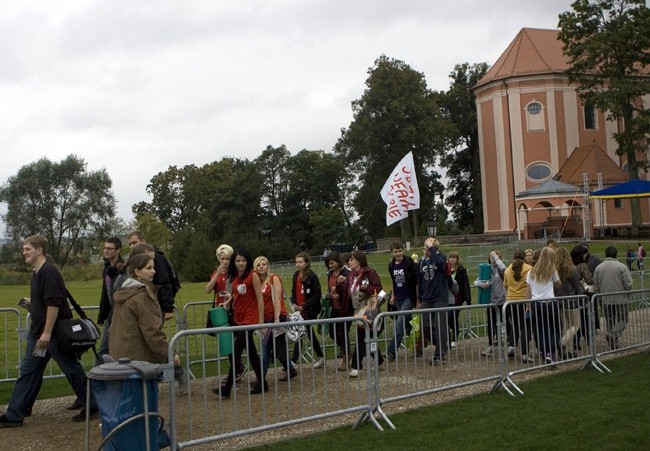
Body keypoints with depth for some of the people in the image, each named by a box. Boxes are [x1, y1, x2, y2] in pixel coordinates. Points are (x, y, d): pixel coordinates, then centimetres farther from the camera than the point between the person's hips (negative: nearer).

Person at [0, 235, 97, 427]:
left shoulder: (49, 271, -18)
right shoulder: (37, 273, 13)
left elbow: (54, 303, -25)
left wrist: (47, 332, -26)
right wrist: (32, 302, 10)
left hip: (55, 332, -10)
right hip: (38, 332, 10)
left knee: (72, 370, 2)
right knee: (28, 372, 9)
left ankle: (91, 408, 14)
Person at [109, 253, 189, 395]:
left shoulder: (123, 293, 14)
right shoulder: (142, 296, -18)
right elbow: (152, 330, -22)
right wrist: (169, 353, -16)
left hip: (118, 354, 10)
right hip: (138, 355, -10)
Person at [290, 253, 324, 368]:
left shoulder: (312, 276, -11)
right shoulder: (296, 275, 10)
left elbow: (317, 295, -13)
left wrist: (304, 306, -18)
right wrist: (293, 303, 0)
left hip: (309, 310, -7)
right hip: (299, 310, 7)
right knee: (310, 334, 15)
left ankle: (293, 361, -6)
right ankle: (320, 358, 27)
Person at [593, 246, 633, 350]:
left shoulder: (598, 268, 1)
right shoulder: (621, 267, -9)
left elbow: (596, 287, 5)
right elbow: (629, 284, -13)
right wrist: (625, 292, 8)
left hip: (605, 301, 4)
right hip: (620, 300, -4)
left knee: (610, 322, 15)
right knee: (622, 320, 9)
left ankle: (613, 344, 20)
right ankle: (612, 336, -13)